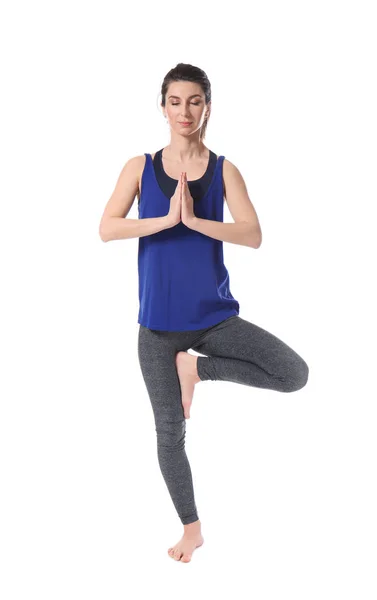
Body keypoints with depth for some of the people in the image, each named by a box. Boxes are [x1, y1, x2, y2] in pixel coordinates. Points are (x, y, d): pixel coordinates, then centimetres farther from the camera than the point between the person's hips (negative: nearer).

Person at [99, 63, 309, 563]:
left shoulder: (225, 171, 0)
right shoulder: (140, 167, 1)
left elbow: (254, 236, -12)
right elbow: (106, 229, -12)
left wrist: (194, 219, -22)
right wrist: (166, 218, -22)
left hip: (214, 315, 0)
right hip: (159, 322, 0)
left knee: (295, 374, -19)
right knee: (169, 432, 9)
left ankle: (196, 366, 2)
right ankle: (192, 528, 31)